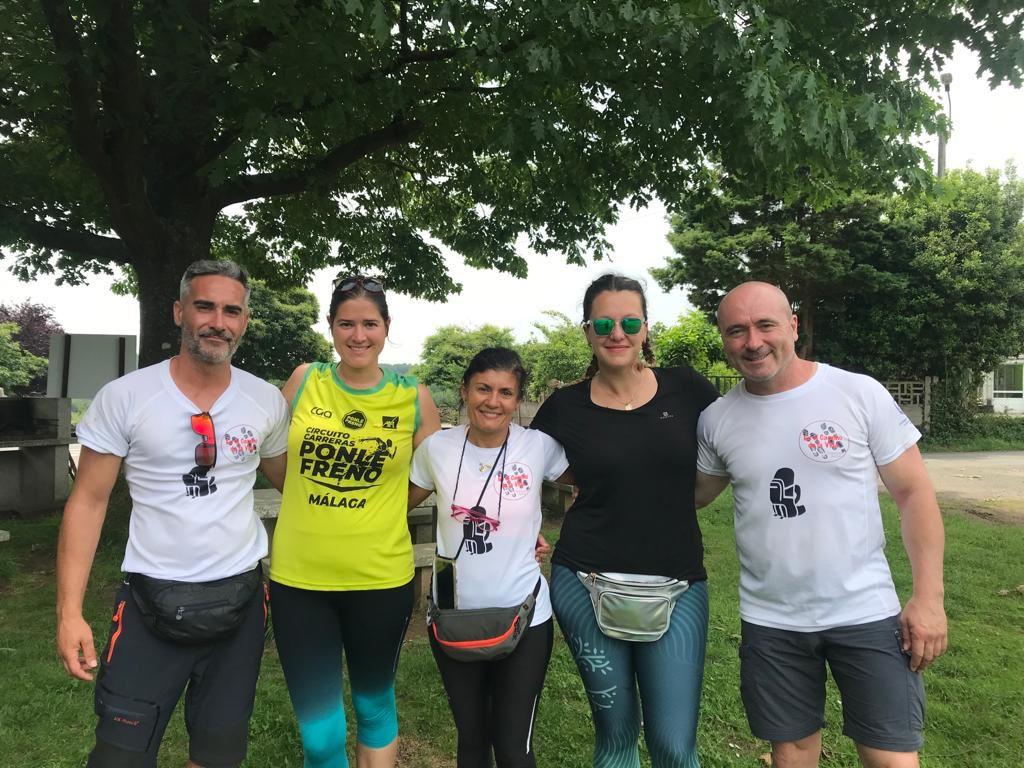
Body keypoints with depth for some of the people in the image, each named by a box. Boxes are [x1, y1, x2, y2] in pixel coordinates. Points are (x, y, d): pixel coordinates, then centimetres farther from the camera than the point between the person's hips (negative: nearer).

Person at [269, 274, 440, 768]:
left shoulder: (413, 398, -5)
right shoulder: (305, 380, -2)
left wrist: (374, 508, 7)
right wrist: (320, 505, 9)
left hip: (380, 579, 0)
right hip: (298, 577, 1)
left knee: (374, 706, 20)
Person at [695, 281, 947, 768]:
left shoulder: (860, 393, -8)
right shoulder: (716, 420, -2)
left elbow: (913, 492, -4)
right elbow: (697, 493, 13)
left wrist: (928, 597, -8)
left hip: (866, 613, -2)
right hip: (770, 622, 2)